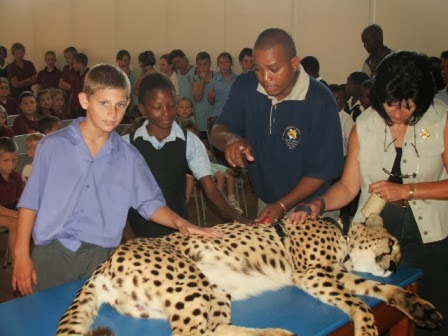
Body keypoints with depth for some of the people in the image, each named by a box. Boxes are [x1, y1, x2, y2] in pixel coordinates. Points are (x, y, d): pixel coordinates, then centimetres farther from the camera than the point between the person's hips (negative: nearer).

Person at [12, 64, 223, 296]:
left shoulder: (129, 156, 4)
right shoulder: (52, 145, 0)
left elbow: (150, 202, 4)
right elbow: (30, 201, 2)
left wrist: (180, 223, -14)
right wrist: (22, 254, -2)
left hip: (101, 258, 1)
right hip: (51, 254, -1)